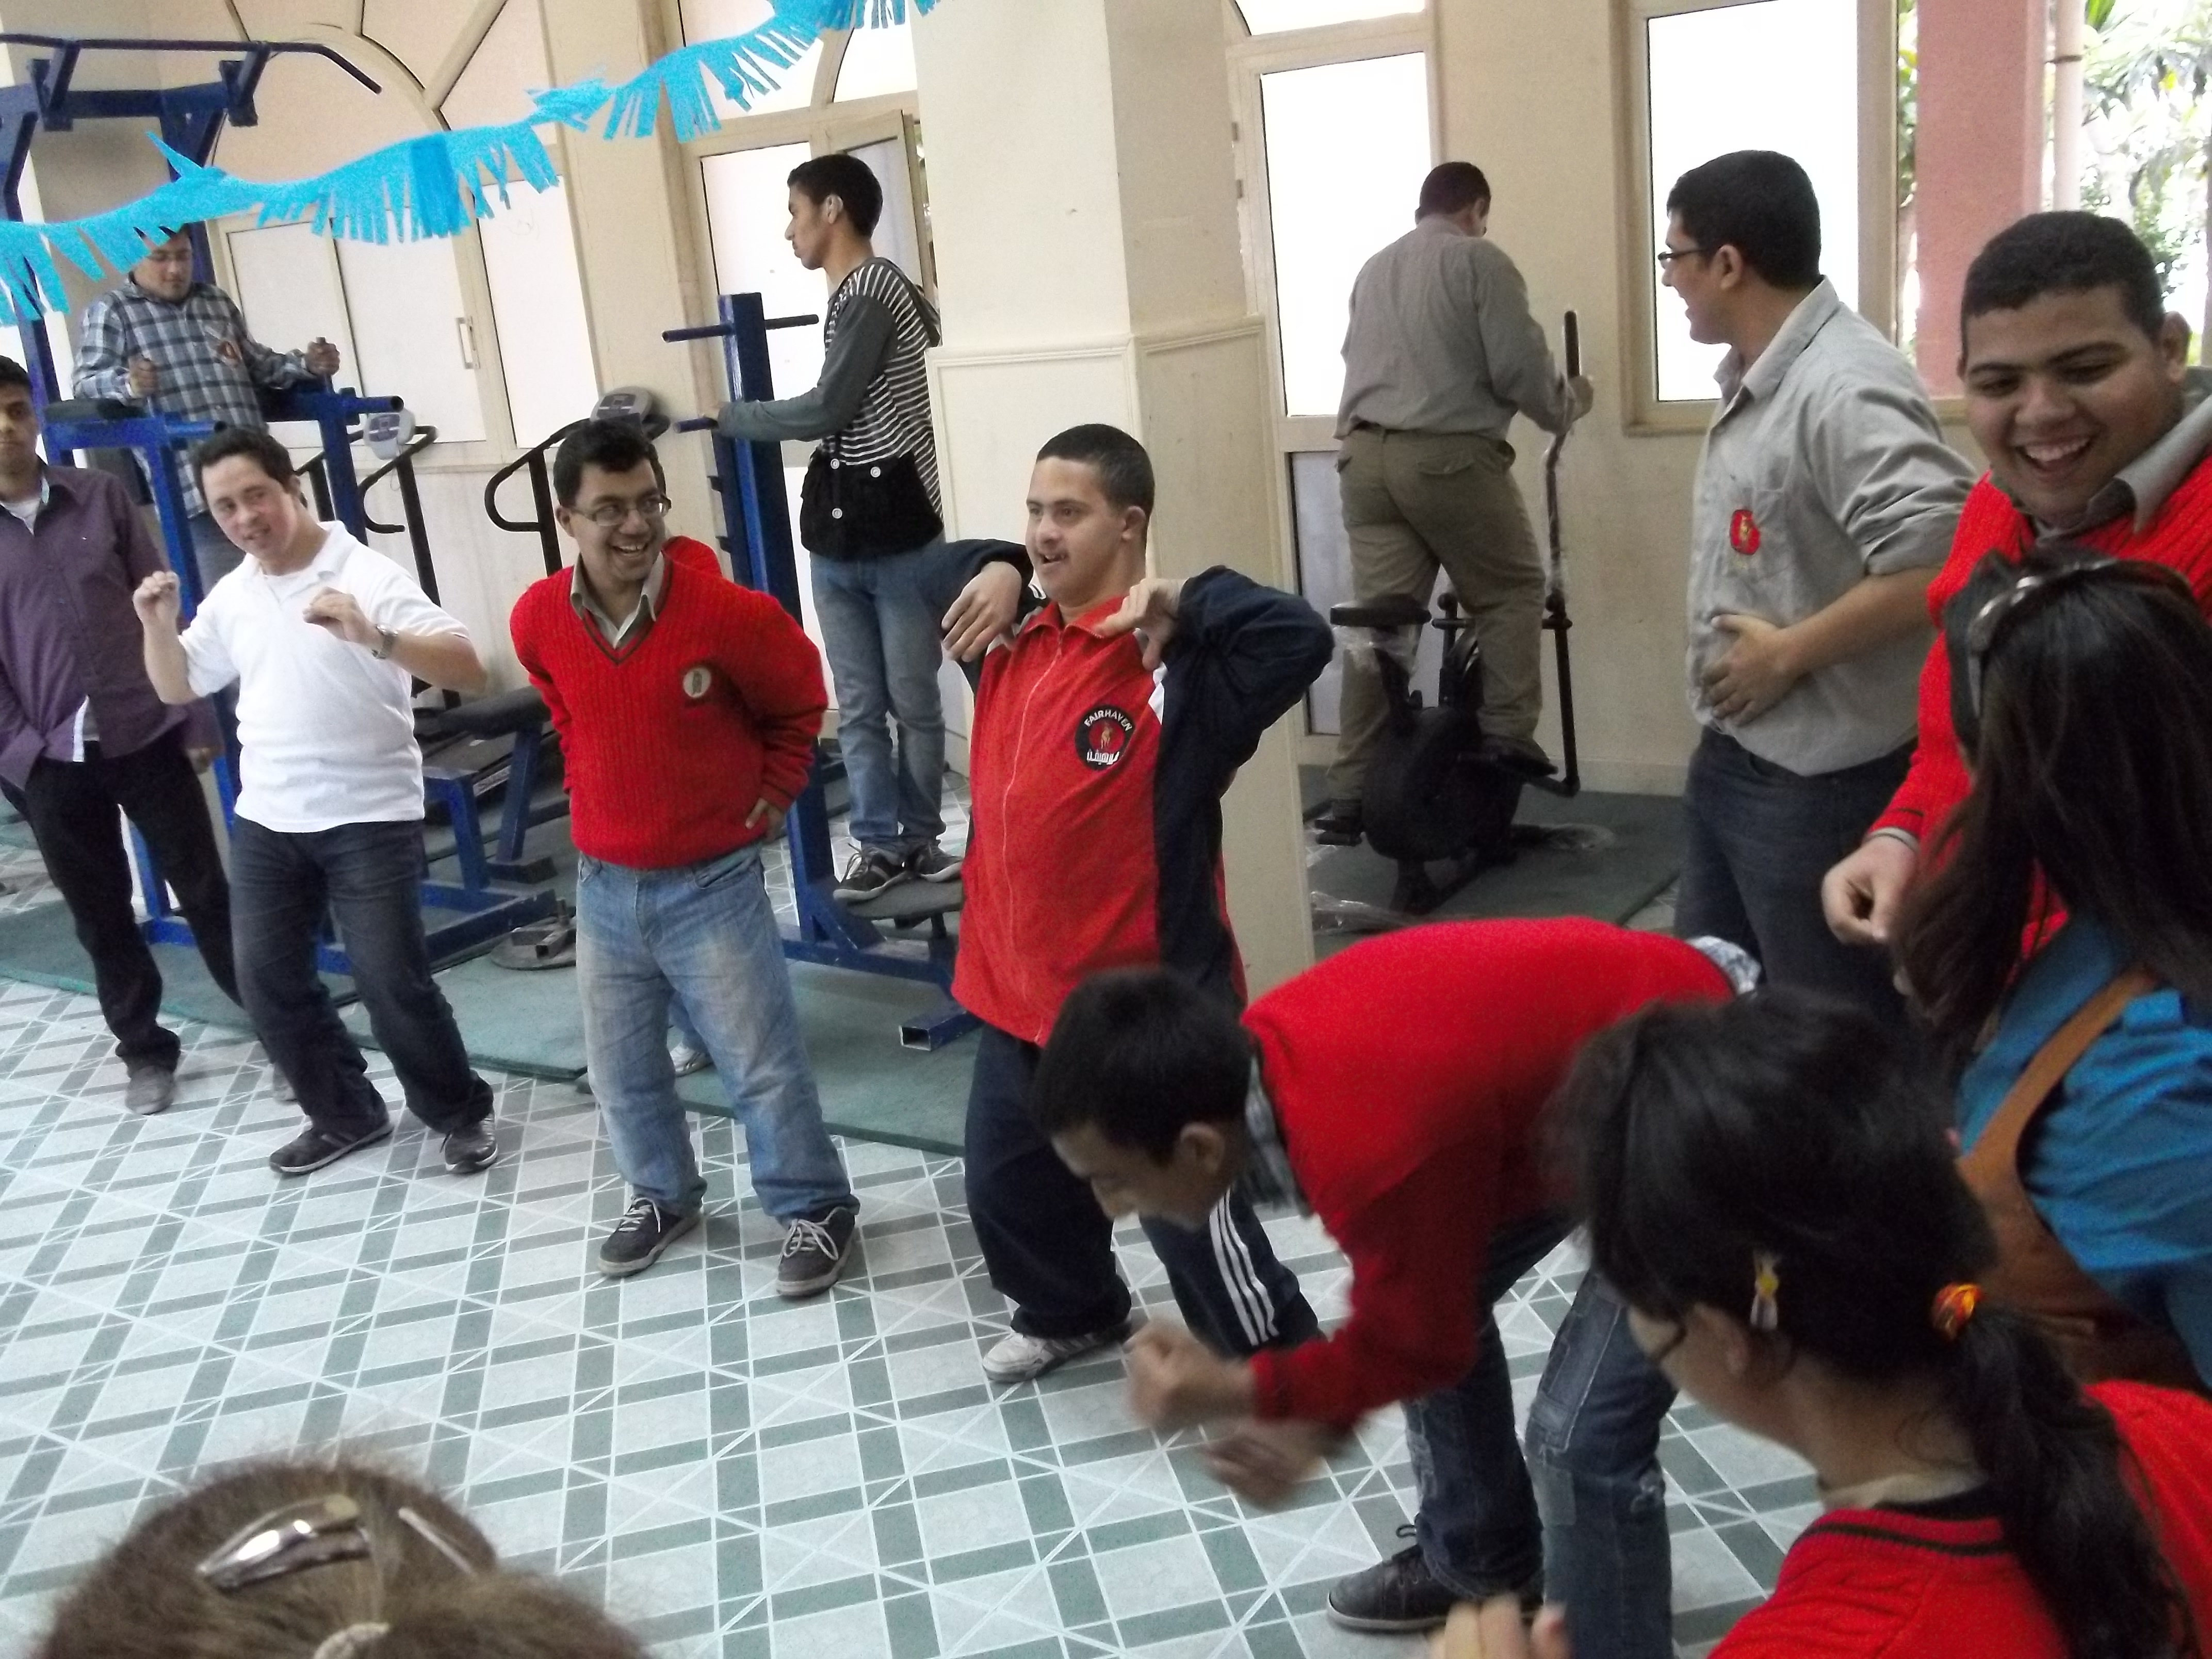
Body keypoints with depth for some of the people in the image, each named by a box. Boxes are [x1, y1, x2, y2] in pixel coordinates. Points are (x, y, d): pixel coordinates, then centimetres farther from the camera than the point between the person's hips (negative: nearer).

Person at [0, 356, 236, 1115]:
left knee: (207, 891, 6)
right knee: (100, 915, 10)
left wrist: (195, 719, 1)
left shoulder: (100, 495, 1)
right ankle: (144, 1050, 25)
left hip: (146, 735, 0)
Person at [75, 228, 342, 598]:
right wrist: (127, 384, -28)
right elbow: (86, 382, -5)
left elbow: (257, 366, 33)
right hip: (192, 488, -5)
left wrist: (307, 365, 14)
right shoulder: (110, 312, 7)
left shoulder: (217, 302, 24)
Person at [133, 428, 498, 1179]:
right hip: (264, 823, 6)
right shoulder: (230, 596, 8)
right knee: (267, 979, 10)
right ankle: (346, 1115, 28)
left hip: (369, 822, -6)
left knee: (392, 983, -6)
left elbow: (468, 671, -21)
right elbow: (177, 688, 21)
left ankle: (461, 1114, 16)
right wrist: (159, 627, 0)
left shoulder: (369, 575, -12)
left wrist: (374, 637, -37)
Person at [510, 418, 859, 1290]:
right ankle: (661, 1197, 40)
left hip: (712, 882, -4)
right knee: (621, 1068, 18)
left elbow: (798, 705, 0)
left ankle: (816, 1209, 21)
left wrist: (771, 796, 2)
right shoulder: (537, 620, -8)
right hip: (604, 885, 4)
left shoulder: (728, 611, -19)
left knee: (762, 1065, 2)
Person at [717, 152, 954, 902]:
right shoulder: (853, 296, 15)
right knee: (858, 706, 9)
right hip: (840, 527, 9)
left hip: (896, 523, -9)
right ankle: (880, 843, 17)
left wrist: (725, 415, -5)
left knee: (913, 700, 3)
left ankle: (921, 838, 16)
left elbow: (827, 409, -16)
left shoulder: (874, 290, -12)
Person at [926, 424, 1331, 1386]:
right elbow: (945, 576, 26)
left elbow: (1299, 639, -33)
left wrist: (1181, 600, -25)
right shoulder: (1016, 641, 6)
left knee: (1189, 1214, 2)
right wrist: (996, 571, 5)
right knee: (1008, 1188, 25)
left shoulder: (1174, 663, -17)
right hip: (1018, 993, 8)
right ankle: (1070, 1316, 52)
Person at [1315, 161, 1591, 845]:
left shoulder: (1373, 269, 21)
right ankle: (1507, 733, 3)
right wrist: (1567, 405, 12)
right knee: (1511, 592, 13)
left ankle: (1350, 793, 3)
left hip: (1364, 456, 6)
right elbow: (1518, 369, -5)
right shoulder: (1480, 260, 1)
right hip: (1449, 456, -6)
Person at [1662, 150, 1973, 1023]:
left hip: (1822, 775, -10)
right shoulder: (1757, 377, 9)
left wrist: (1789, 654, -22)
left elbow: (1938, 561, -32)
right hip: (1735, 753, 10)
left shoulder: (1845, 386, -22)